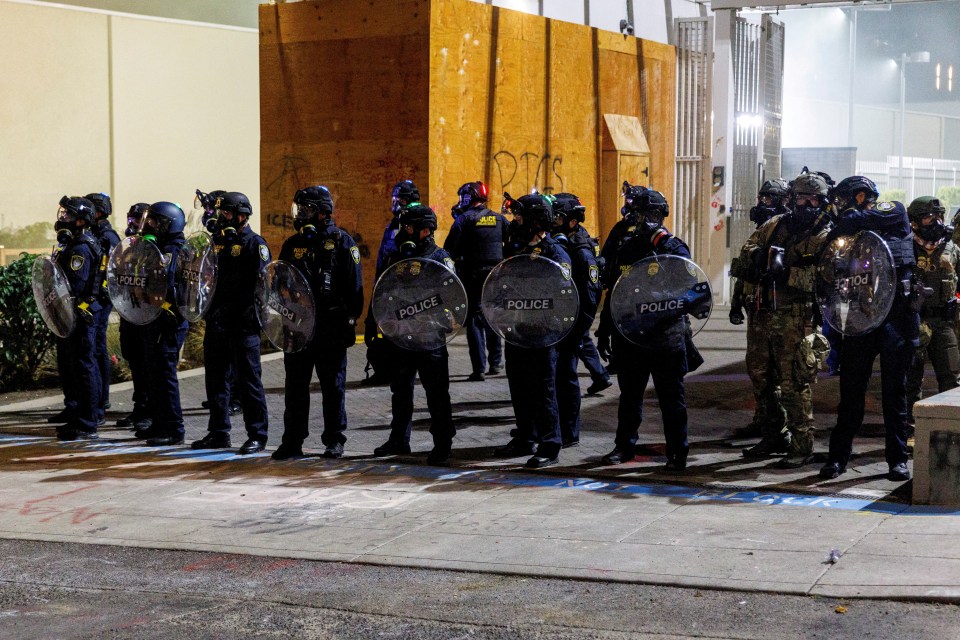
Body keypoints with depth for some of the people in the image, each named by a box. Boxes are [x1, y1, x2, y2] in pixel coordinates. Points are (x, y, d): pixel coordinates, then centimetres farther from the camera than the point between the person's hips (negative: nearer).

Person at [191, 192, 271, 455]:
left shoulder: (255, 244, -8)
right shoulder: (219, 242, 15)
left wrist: (254, 316, -20)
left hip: (243, 324, -8)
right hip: (217, 322, 8)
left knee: (247, 379, -4)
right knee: (215, 378, 11)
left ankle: (257, 435, 3)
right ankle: (218, 433, 20)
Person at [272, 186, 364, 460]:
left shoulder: (342, 241, -2)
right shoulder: (292, 244, 11)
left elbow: (354, 286, -4)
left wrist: (351, 321, -9)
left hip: (332, 327, -4)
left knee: (333, 385, 4)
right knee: (295, 385, 6)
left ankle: (334, 441, 11)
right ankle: (292, 442, 11)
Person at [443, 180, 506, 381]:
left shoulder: (465, 219, -7)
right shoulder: (499, 219, 7)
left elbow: (450, 249, -10)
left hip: (473, 275, -4)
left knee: (474, 319, -2)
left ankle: (479, 369, -8)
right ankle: (495, 362, 25)